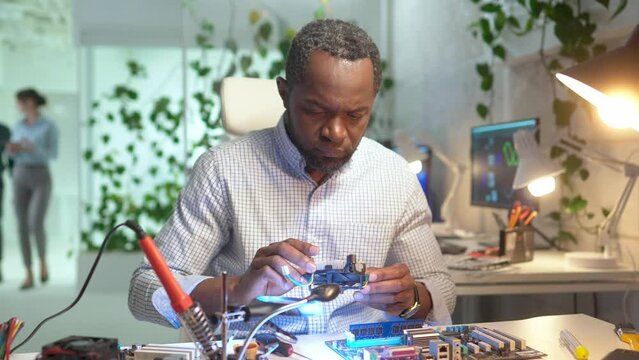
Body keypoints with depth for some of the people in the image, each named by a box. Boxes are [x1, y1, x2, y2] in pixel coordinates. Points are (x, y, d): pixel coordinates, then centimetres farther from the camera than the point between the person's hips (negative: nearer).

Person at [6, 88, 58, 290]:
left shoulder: (50, 126, -4)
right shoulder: (19, 126, 12)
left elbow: (53, 155, -9)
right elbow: (14, 154, 14)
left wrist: (33, 148, -26)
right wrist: (11, 149, -11)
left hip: (41, 179, -4)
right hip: (20, 179, 4)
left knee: (36, 225, -20)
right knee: (22, 228, -3)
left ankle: (43, 260, 8)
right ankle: (29, 276, 4)